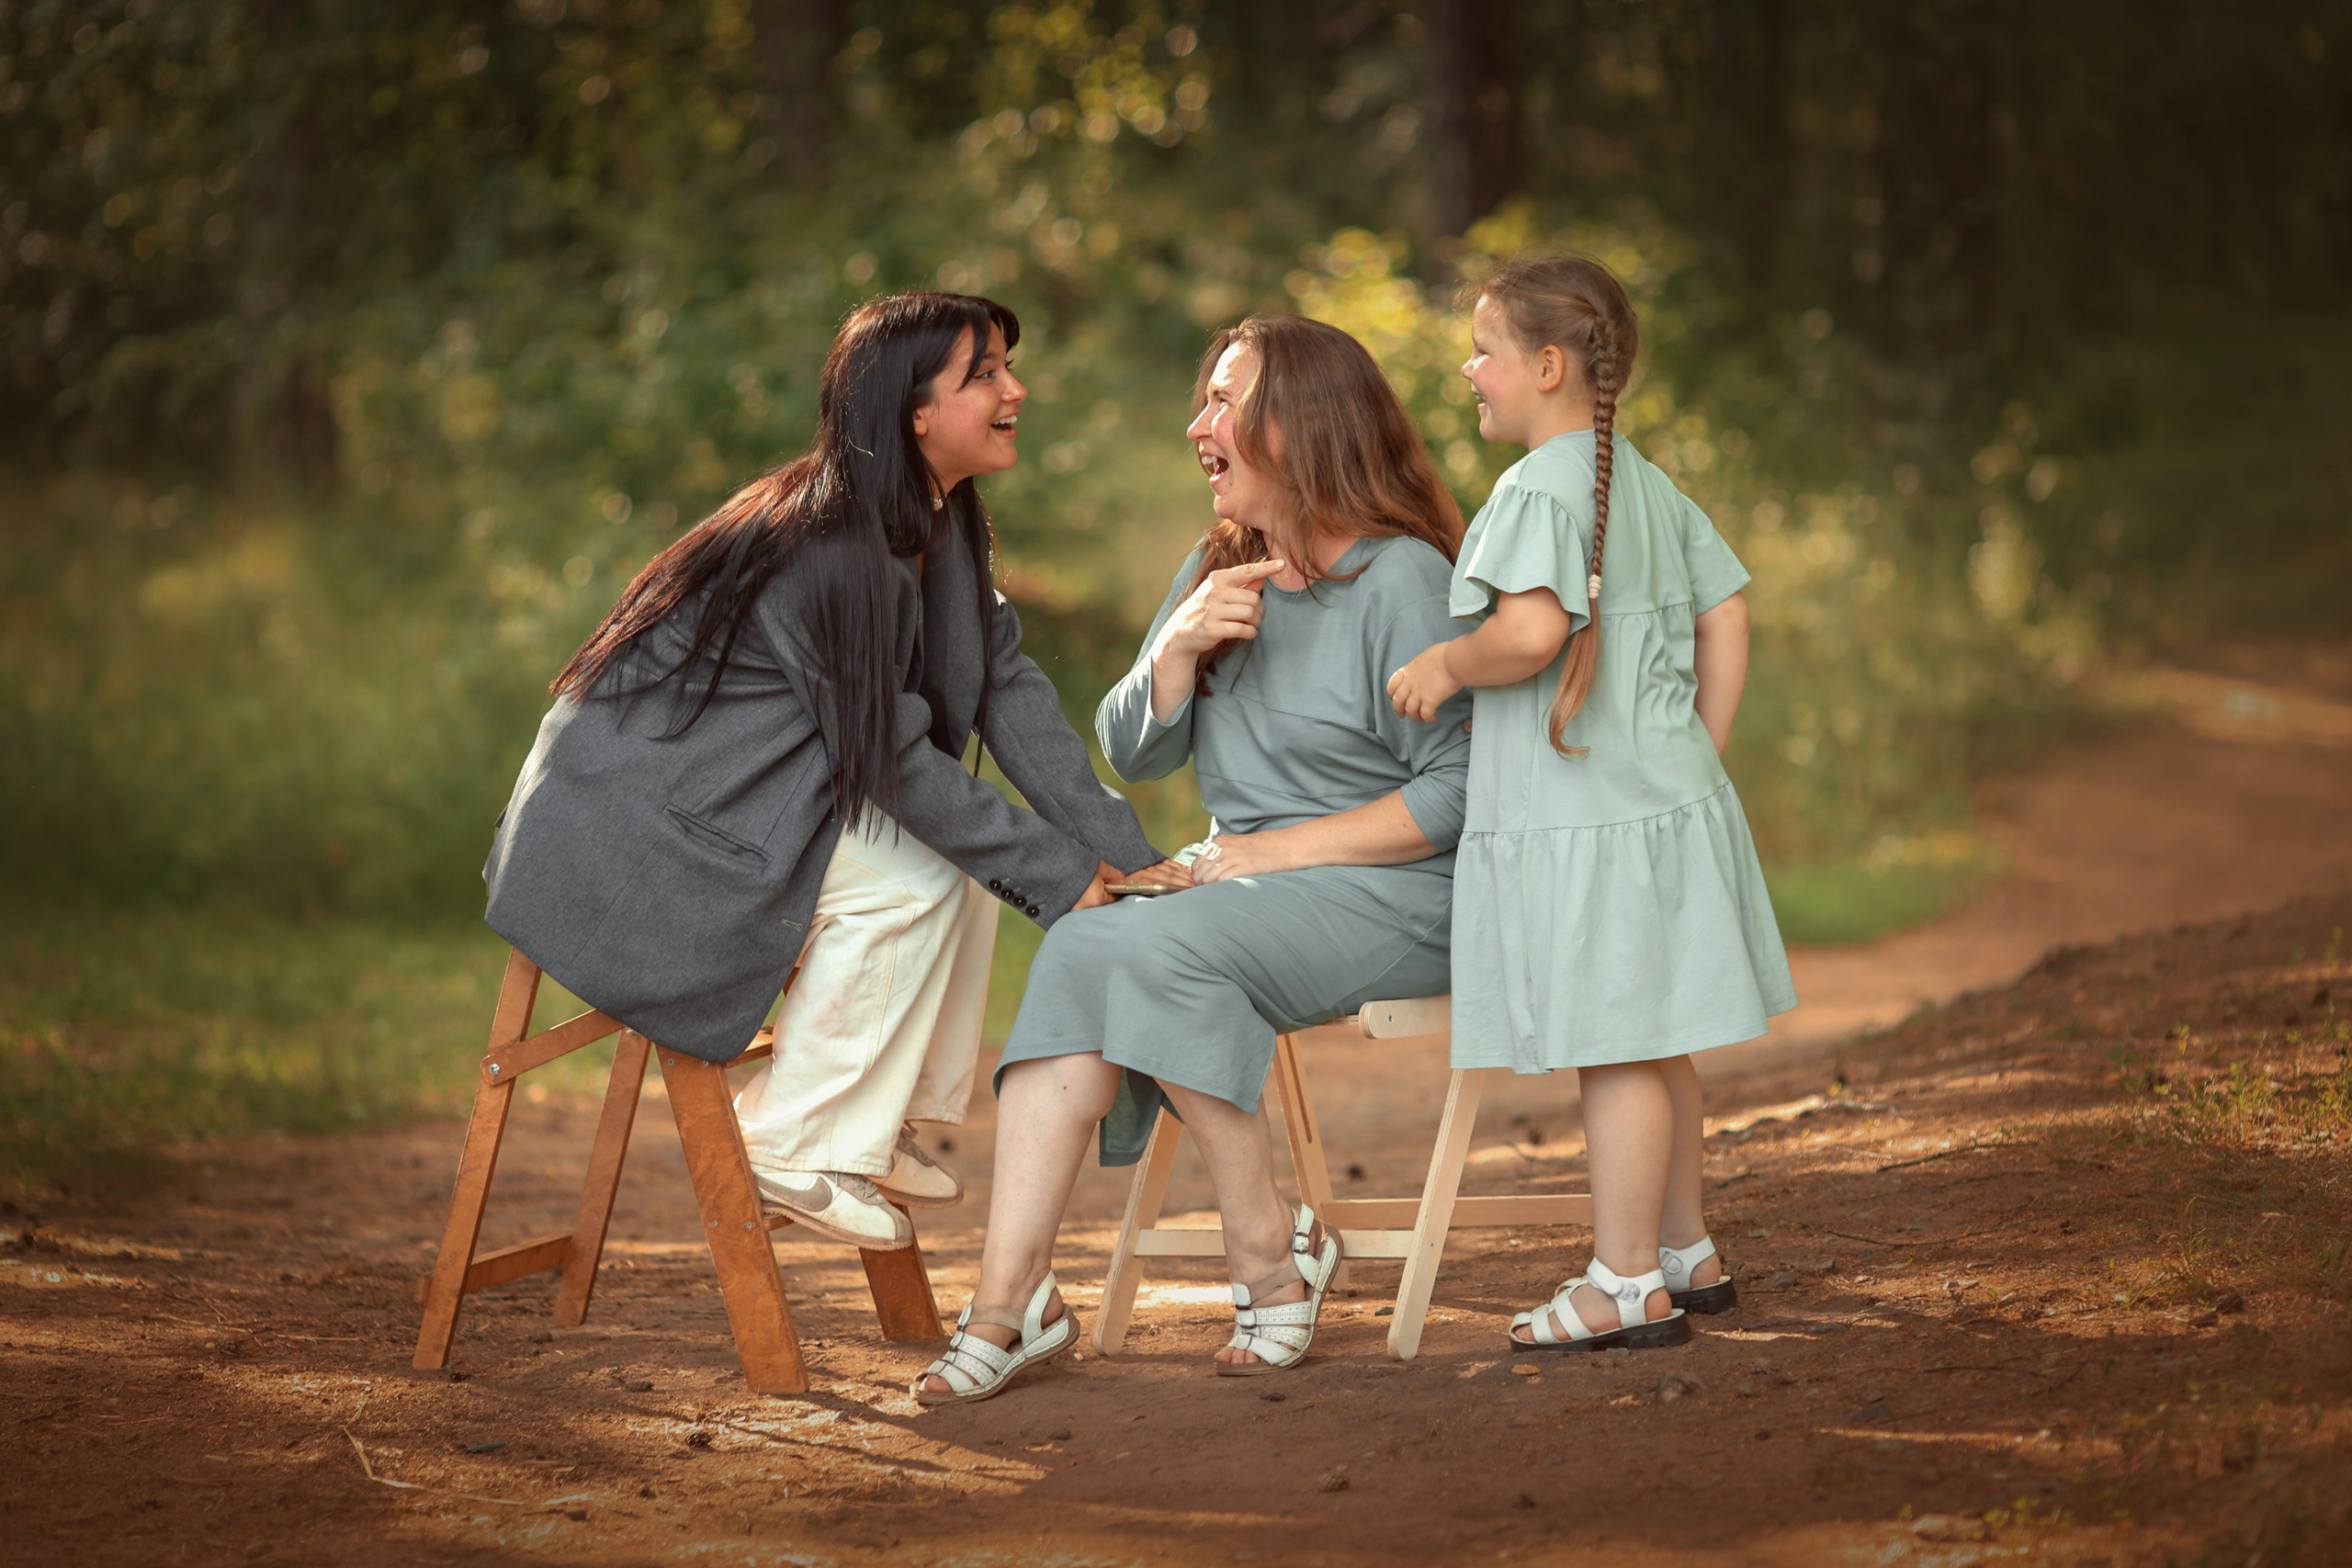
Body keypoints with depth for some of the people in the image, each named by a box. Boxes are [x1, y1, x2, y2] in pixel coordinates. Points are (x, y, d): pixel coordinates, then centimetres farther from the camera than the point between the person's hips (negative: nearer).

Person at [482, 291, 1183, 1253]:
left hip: (746, 791, 10)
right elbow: (891, 757, -24)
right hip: (631, 806, -10)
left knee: (970, 854, 0)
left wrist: (1122, 854, -10)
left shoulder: (942, 525, 3)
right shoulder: (828, 547, -27)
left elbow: (1008, 688, 0)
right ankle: (794, 1147, -8)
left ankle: (886, 1123, 7)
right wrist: (1062, 878, -19)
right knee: (912, 882, -20)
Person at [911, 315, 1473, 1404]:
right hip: (1242, 877, 7)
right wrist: (1177, 647, -7)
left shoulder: (1401, 581, -9)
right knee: (1077, 951, -24)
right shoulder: (1217, 569, 16)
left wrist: (1277, 851, -15)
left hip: (1389, 901, -7)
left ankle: (1271, 1254, -16)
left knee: (1150, 948, -31)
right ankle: (1010, 1298, -34)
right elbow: (1132, 755, 13)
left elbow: (1456, 793, -14)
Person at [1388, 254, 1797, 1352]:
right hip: (1663, 800, 10)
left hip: (1581, 824, -10)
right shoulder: (1650, 488, 14)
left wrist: (1443, 665, -12)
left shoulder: (1539, 489, -15)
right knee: (1655, 1046, 18)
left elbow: (1532, 630, -30)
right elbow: (1726, 615, 15)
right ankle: (1685, 1257, 27)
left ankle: (1627, 1286, 1)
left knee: (1615, 1050, -4)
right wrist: (1700, 763, 17)